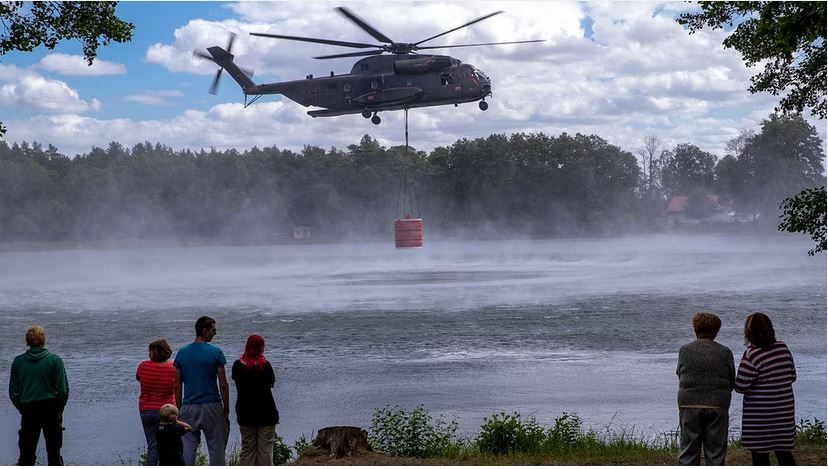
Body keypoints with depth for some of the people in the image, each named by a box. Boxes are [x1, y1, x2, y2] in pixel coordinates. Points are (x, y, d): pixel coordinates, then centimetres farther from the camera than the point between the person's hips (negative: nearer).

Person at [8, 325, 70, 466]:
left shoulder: (18, 361, -1)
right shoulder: (54, 360, -8)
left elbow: (13, 392, 1)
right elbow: (63, 389, -9)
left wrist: (23, 409, 12)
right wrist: (58, 409, 5)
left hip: (28, 412, 1)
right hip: (51, 410, -1)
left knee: (26, 454, 8)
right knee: (54, 451, 10)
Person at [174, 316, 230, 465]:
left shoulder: (182, 353, 4)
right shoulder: (215, 352, -7)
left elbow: (177, 386, 5)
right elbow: (223, 385, -7)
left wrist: (179, 409, 12)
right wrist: (226, 409, 2)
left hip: (188, 408, 3)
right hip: (211, 408, -3)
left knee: (188, 449, 4)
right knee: (216, 448, 5)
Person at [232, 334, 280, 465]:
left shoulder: (238, 365, -2)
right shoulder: (265, 365, -11)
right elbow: (271, 384, -1)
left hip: (245, 412, 3)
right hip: (265, 412, -3)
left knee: (247, 449, 9)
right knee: (265, 449, 2)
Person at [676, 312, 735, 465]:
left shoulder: (685, 350, -2)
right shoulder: (725, 353, -1)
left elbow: (680, 374, 3)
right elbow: (732, 382, 4)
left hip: (689, 406, 0)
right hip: (718, 406, 0)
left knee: (688, 452, 7)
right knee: (715, 451, 7)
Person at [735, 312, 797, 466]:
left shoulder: (751, 356, -17)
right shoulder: (783, 348, 3)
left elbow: (741, 387, -15)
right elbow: (792, 376, 14)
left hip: (759, 415, -6)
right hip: (784, 411, 6)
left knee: (760, 456, 3)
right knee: (784, 453, 15)